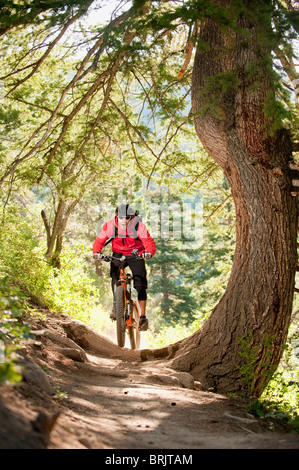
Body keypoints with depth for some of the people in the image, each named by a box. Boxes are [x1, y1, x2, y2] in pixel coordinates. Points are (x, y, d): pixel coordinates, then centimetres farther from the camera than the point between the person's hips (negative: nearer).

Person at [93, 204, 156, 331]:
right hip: (118, 254, 2)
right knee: (114, 273, -25)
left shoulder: (139, 226, -23)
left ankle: (143, 316, -3)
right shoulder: (110, 226, -18)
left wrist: (149, 252, -49)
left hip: (136, 255, -1)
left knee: (140, 283, -12)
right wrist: (97, 253, -34)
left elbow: (149, 242, -27)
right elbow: (99, 241, -13)